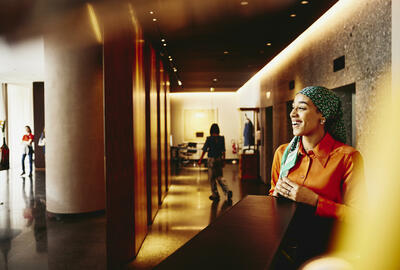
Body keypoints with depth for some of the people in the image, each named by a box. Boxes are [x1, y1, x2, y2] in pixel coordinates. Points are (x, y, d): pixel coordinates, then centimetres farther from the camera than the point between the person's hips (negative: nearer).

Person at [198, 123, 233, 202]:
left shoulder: (209, 139, -11)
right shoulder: (222, 138, 0)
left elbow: (204, 150, -9)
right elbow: (223, 150, 4)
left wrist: (200, 160, -2)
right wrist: (223, 160, 13)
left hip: (211, 159, -4)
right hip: (219, 159, 4)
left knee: (212, 178, 8)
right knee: (219, 177, 14)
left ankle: (215, 195, 14)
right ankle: (227, 191, -5)